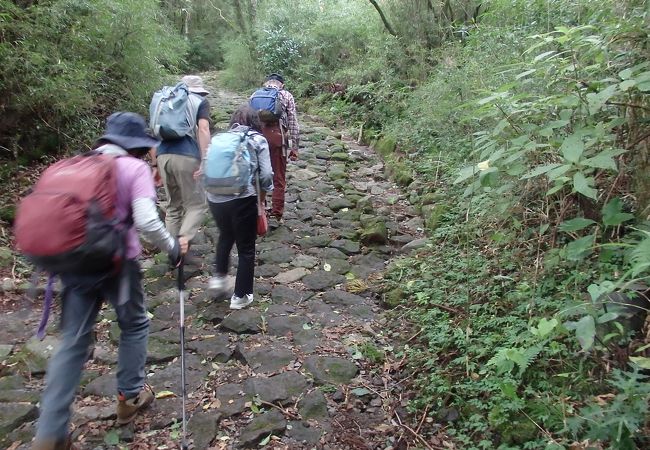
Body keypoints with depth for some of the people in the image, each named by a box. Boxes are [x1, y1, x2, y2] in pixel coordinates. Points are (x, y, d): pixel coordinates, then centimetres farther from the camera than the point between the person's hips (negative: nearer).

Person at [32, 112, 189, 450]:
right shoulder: (135, 168, -5)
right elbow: (145, 220, -17)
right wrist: (173, 248, -3)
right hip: (116, 262, -5)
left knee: (72, 343, 10)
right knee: (134, 325, 21)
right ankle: (130, 396, 33)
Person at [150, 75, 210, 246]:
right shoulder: (201, 101, 13)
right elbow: (203, 129, -5)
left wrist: (155, 165, 23)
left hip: (163, 156, 5)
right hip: (186, 157, -5)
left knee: (173, 205, 16)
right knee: (197, 205, 2)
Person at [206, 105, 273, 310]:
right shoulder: (258, 140, 5)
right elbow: (266, 175, -4)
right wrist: (261, 200, 11)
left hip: (214, 198, 4)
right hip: (242, 199, -4)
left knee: (225, 235, 34)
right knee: (246, 249, 14)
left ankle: (219, 276, 35)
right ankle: (240, 296, 24)